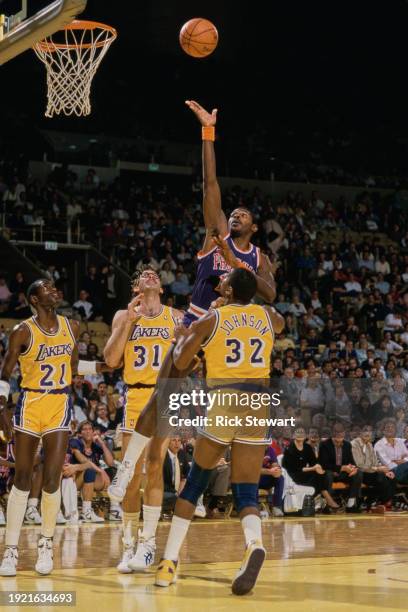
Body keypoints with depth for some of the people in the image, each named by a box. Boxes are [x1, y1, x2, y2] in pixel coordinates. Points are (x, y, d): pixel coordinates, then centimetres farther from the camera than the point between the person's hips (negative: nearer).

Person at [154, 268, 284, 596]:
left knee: (194, 484, 14)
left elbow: (180, 362, 7)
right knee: (246, 494, 3)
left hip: (223, 403, -2)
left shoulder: (212, 319, 3)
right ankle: (255, 544, -29)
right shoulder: (268, 316, 13)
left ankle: (169, 561, 12)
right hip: (258, 404, 2)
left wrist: (183, 337, 26)